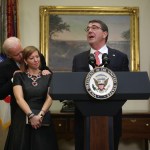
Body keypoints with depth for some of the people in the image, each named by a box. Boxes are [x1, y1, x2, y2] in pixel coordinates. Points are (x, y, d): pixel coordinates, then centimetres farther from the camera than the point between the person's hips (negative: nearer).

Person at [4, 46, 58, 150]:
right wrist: (31, 116, -18)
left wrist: (40, 115, -16)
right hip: (23, 118, -1)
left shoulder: (47, 76, 7)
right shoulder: (19, 76, 3)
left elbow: (50, 98, -1)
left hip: (43, 119, 1)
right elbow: (19, 98, -7)